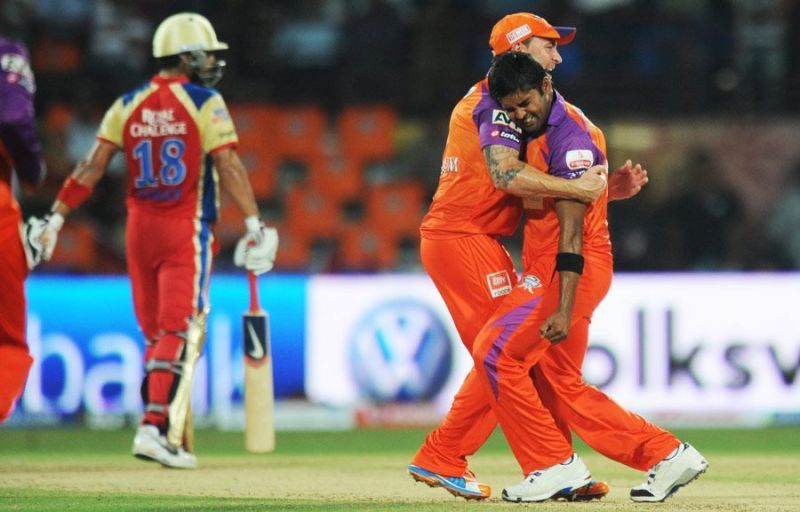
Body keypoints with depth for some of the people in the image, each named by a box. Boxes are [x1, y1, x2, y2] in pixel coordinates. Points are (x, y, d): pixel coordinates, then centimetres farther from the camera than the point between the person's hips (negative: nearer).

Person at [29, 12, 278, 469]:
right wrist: (254, 223, -16)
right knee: (181, 333, -7)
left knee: (157, 334, 12)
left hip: (139, 227, 5)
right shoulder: (204, 103, -6)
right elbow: (228, 166, -15)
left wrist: (56, 218, 2)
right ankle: (156, 427, -21)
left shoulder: (128, 106, 7)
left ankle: (174, 439, 14)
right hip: (186, 230, -5)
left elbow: (91, 167, 1)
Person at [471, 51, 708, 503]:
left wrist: (563, 310, -29)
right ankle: (666, 454, 14)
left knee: (495, 352, -13)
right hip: (548, 272, 10)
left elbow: (572, 231, -24)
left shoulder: (570, 137, -18)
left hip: (572, 272, -10)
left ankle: (554, 465, -8)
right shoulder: (545, 129, 12)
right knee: (560, 386, 12)